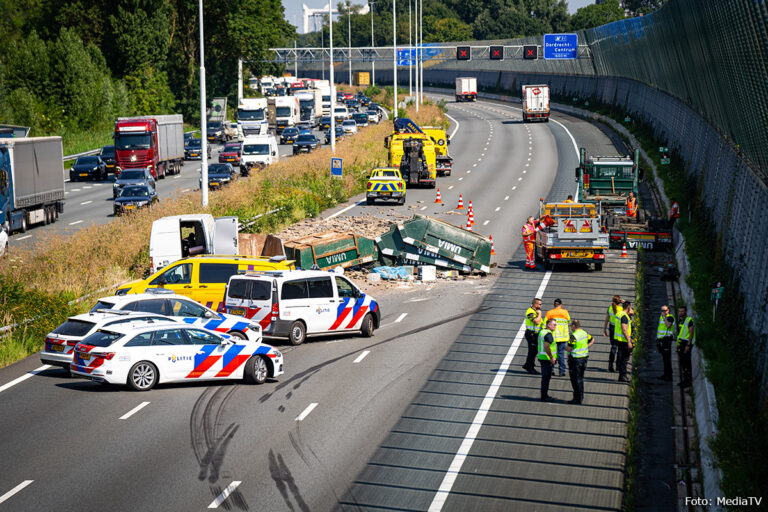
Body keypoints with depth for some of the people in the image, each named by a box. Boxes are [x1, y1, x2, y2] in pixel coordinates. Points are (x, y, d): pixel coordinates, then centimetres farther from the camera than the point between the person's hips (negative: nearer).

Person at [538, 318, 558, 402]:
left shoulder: (541, 331, 13)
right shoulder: (548, 334, -19)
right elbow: (546, 347, -29)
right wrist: (551, 357, -21)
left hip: (541, 357, 10)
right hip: (547, 359, -10)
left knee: (545, 377, 17)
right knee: (546, 377, -3)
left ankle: (545, 395, 24)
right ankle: (544, 396, 2)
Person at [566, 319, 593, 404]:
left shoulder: (574, 335, -20)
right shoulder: (584, 333, 6)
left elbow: (570, 349, -21)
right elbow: (592, 340, 21)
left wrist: (563, 347, -2)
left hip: (575, 359, -8)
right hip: (584, 357, 8)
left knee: (575, 380, 0)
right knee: (580, 379, 18)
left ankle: (577, 399, 4)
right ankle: (580, 398, 25)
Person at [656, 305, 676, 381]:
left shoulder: (670, 317, -7)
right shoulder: (661, 317, 19)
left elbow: (668, 325, -26)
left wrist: (664, 317, -17)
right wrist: (657, 339, 21)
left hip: (666, 339, -8)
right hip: (661, 340, 9)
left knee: (667, 358, -10)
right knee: (664, 358, 12)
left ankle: (669, 375, -10)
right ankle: (666, 374, 17)